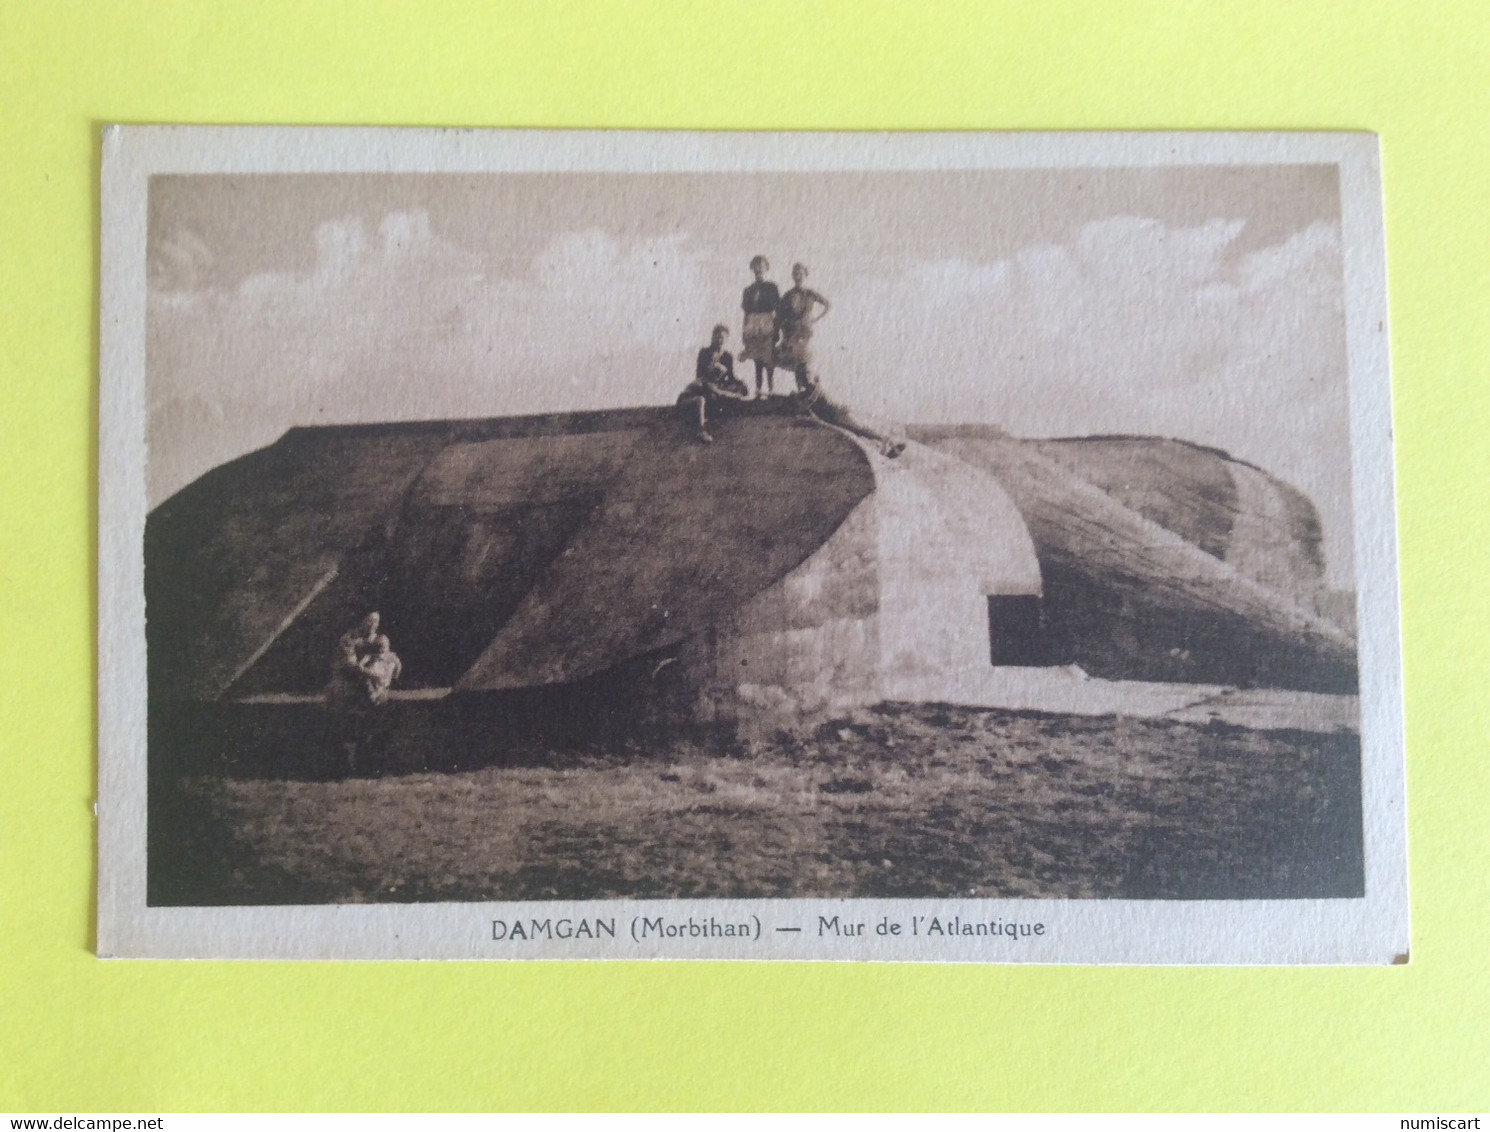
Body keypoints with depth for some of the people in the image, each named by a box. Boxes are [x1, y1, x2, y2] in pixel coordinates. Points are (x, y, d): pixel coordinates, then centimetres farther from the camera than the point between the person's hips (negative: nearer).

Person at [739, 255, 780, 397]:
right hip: (753, 329, 3)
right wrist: (744, 334, 9)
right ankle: (758, 391, 4)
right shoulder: (748, 290, 14)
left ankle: (771, 390, -4)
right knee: (757, 362, 3)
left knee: (769, 360, -7)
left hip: (768, 326, -3)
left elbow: (778, 309, 1)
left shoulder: (771, 287, 5)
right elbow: (746, 312, 14)